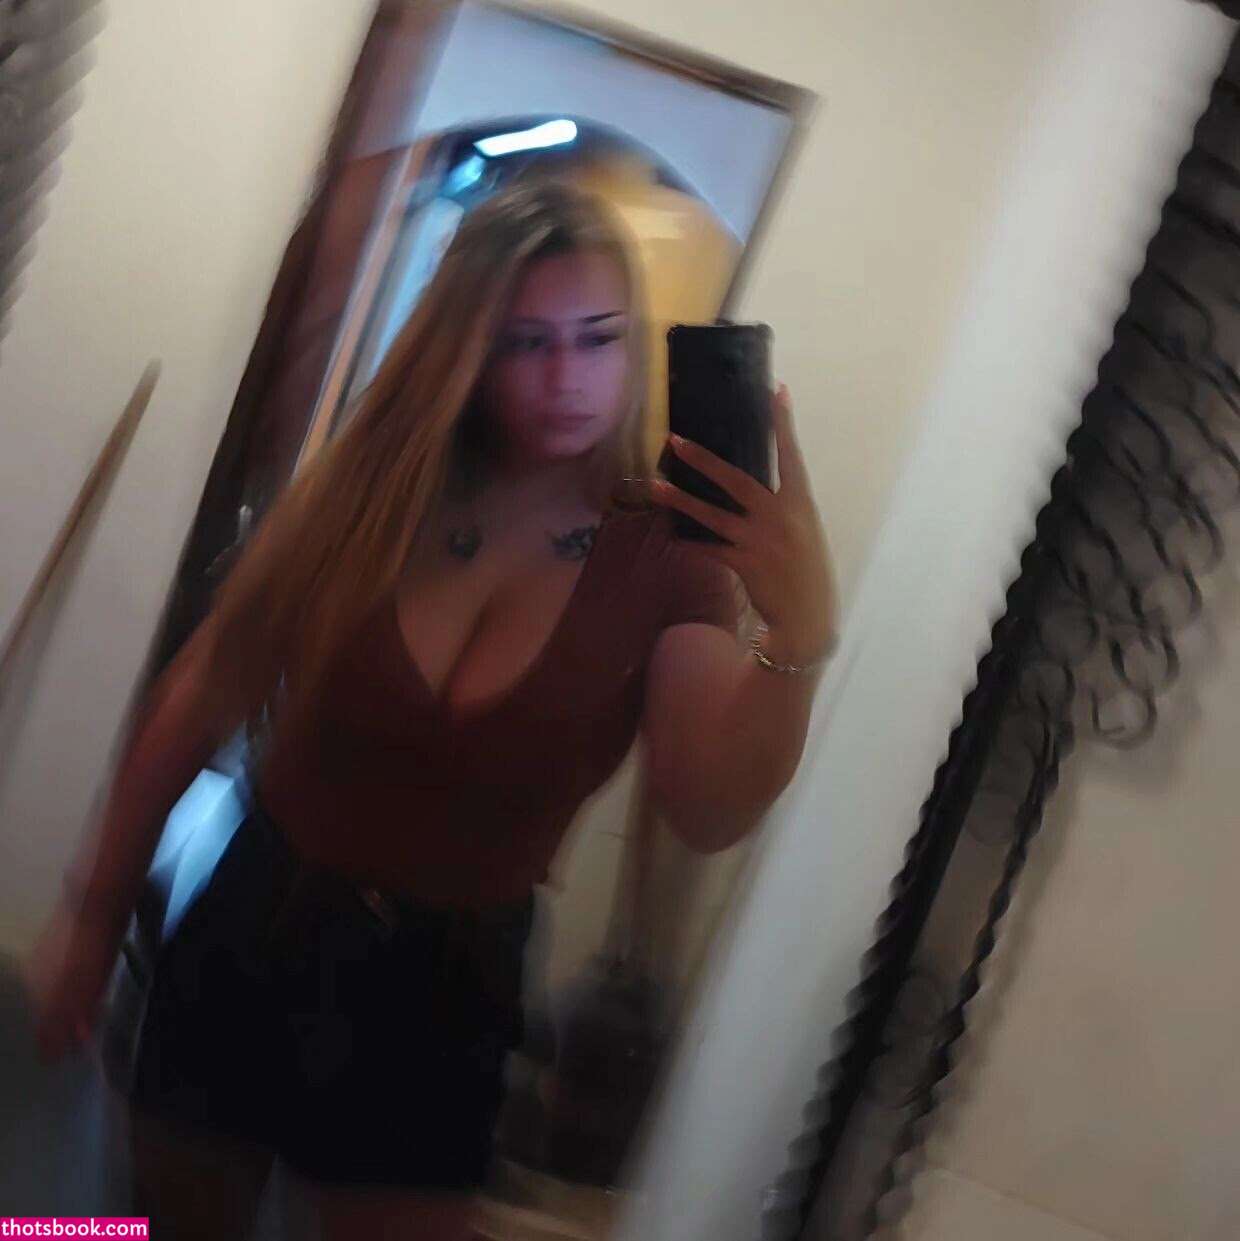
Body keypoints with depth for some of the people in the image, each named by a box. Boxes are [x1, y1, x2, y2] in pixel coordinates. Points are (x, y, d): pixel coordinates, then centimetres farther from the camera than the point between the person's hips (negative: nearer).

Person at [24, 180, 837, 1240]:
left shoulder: (668, 555, -10)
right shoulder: (366, 486, -7)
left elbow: (709, 814, -24)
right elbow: (201, 699, -2)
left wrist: (799, 637, -40)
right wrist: (96, 909, 1)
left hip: (445, 986, -1)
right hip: (254, 935, 2)